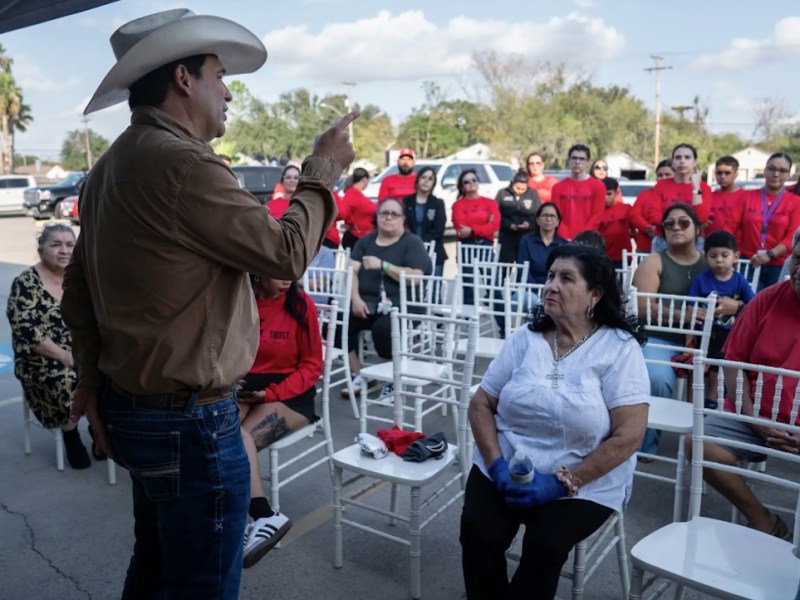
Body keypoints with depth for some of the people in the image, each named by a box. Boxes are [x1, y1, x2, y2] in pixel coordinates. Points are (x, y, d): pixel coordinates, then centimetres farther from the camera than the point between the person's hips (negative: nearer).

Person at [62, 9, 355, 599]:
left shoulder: (111, 165, 9)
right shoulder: (182, 163, -22)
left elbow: (78, 287, 13)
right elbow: (286, 252, -18)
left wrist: (93, 377, 18)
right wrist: (323, 170, -4)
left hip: (134, 405, 10)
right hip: (190, 418, -10)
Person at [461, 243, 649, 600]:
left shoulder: (620, 348, -9)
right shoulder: (525, 338, 2)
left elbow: (628, 436, -14)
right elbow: (480, 404, 3)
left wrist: (562, 482, -18)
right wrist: (497, 465, -12)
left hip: (583, 484, -2)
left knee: (543, 544, -26)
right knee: (477, 533, -19)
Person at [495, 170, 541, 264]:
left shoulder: (533, 194, 7)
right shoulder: (502, 193, 2)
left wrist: (530, 223, -15)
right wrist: (508, 224, -15)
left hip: (527, 237, 1)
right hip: (506, 237, -1)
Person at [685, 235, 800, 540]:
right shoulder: (768, 299, 1)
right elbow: (734, 360, 4)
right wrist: (753, 420, -8)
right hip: (756, 417, 3)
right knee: (698, 443, -18)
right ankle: (764, 522, -1)